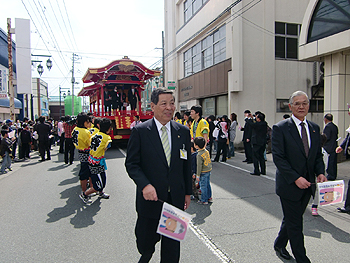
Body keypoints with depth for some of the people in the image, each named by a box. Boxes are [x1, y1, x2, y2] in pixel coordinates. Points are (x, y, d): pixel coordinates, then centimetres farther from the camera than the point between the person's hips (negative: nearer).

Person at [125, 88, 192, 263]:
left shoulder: (183, 132, 3)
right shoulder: (140, 131, -7)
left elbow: (187, 164, 8)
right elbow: (131, 163, -7)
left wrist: (188, 192, 10)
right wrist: (145, 185, -22)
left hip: (176, 198, 2)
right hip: (150, 197, -2)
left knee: (172, 245, 13)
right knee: (145, 240, 18)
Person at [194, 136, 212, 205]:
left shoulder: (199, 155, -23)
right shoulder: (206, 151, 0)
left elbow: (199, 166, -19)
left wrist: (198, 175, -11)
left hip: (203, 173, -8)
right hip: (209, 170, 8)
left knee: (203, 186, 3)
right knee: (208, 185, 20)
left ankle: (204, 200, 13)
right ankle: (209, 197, 32)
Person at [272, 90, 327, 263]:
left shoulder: (314, 128, 7)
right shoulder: (280, 128, -12)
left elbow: (318, 155, 11)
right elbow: (278, 158, -16)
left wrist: (320, 173, -7)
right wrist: (296, 178, -22)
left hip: (307, 184, 6)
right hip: (289, 184, -6)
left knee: (292, 219, 21)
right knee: (295, 224, 6)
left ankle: (279, 244, 43)